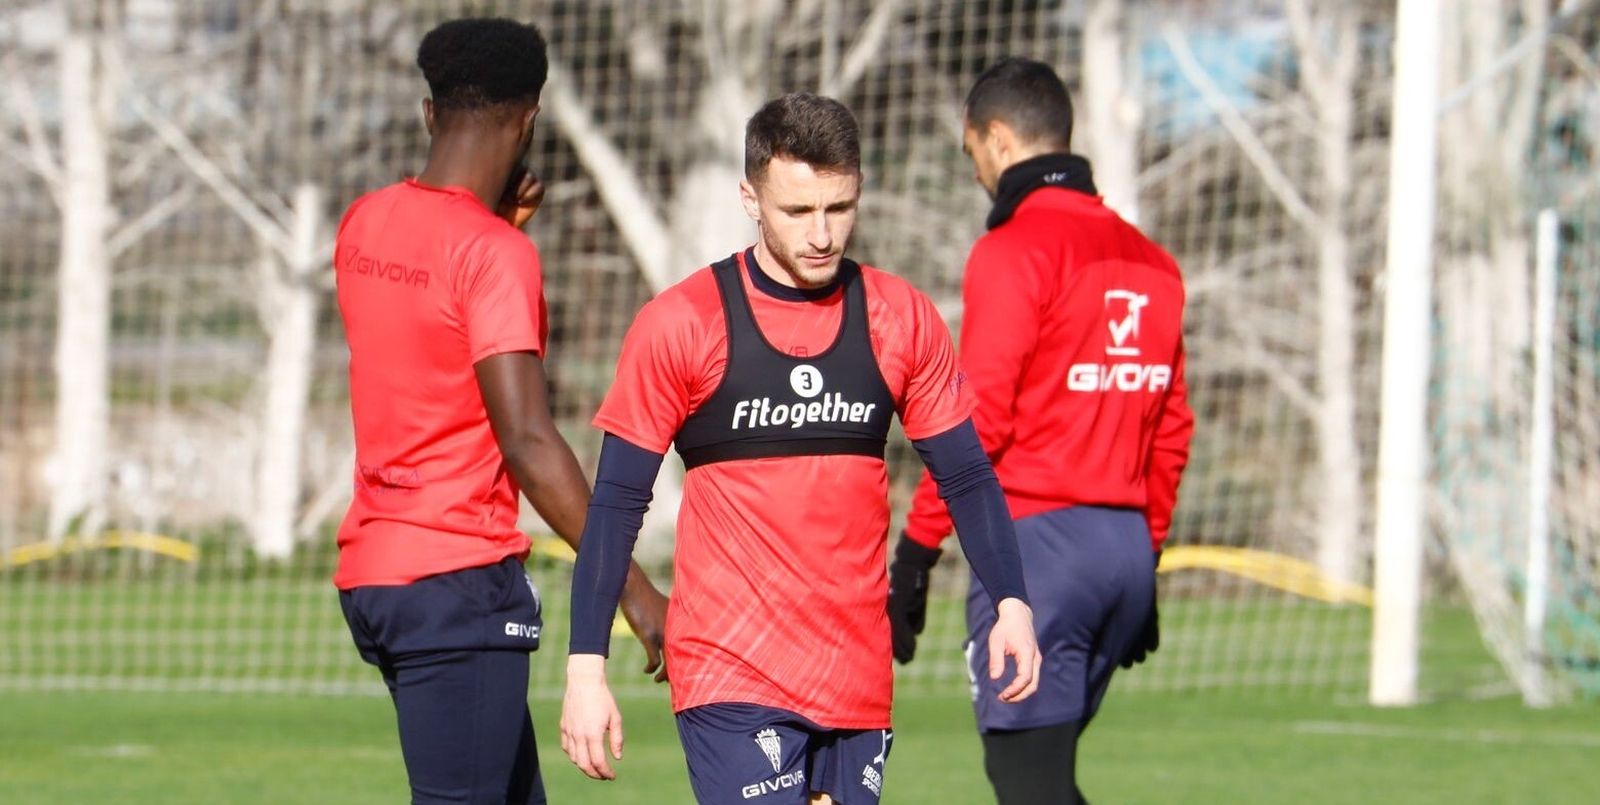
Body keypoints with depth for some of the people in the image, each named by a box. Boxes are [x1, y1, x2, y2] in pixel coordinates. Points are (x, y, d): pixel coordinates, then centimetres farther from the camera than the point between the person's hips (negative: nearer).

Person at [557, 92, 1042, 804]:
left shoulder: (902, 320, 7)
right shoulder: (682, 324, -3)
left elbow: (964, 474, 13)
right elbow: (616, 504, 0)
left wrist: (1010, 601, -1)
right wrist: (586, 669, -5)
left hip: (860, 681, 4)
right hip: (729, 672, -4)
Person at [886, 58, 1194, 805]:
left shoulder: (1014, 249, -8)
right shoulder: (1148, 261, 15)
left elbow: (978, 418, -13)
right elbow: (1170, 427, 17)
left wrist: (915, 552, -9)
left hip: (1035, 543, -8)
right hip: (1126, 545, 8)